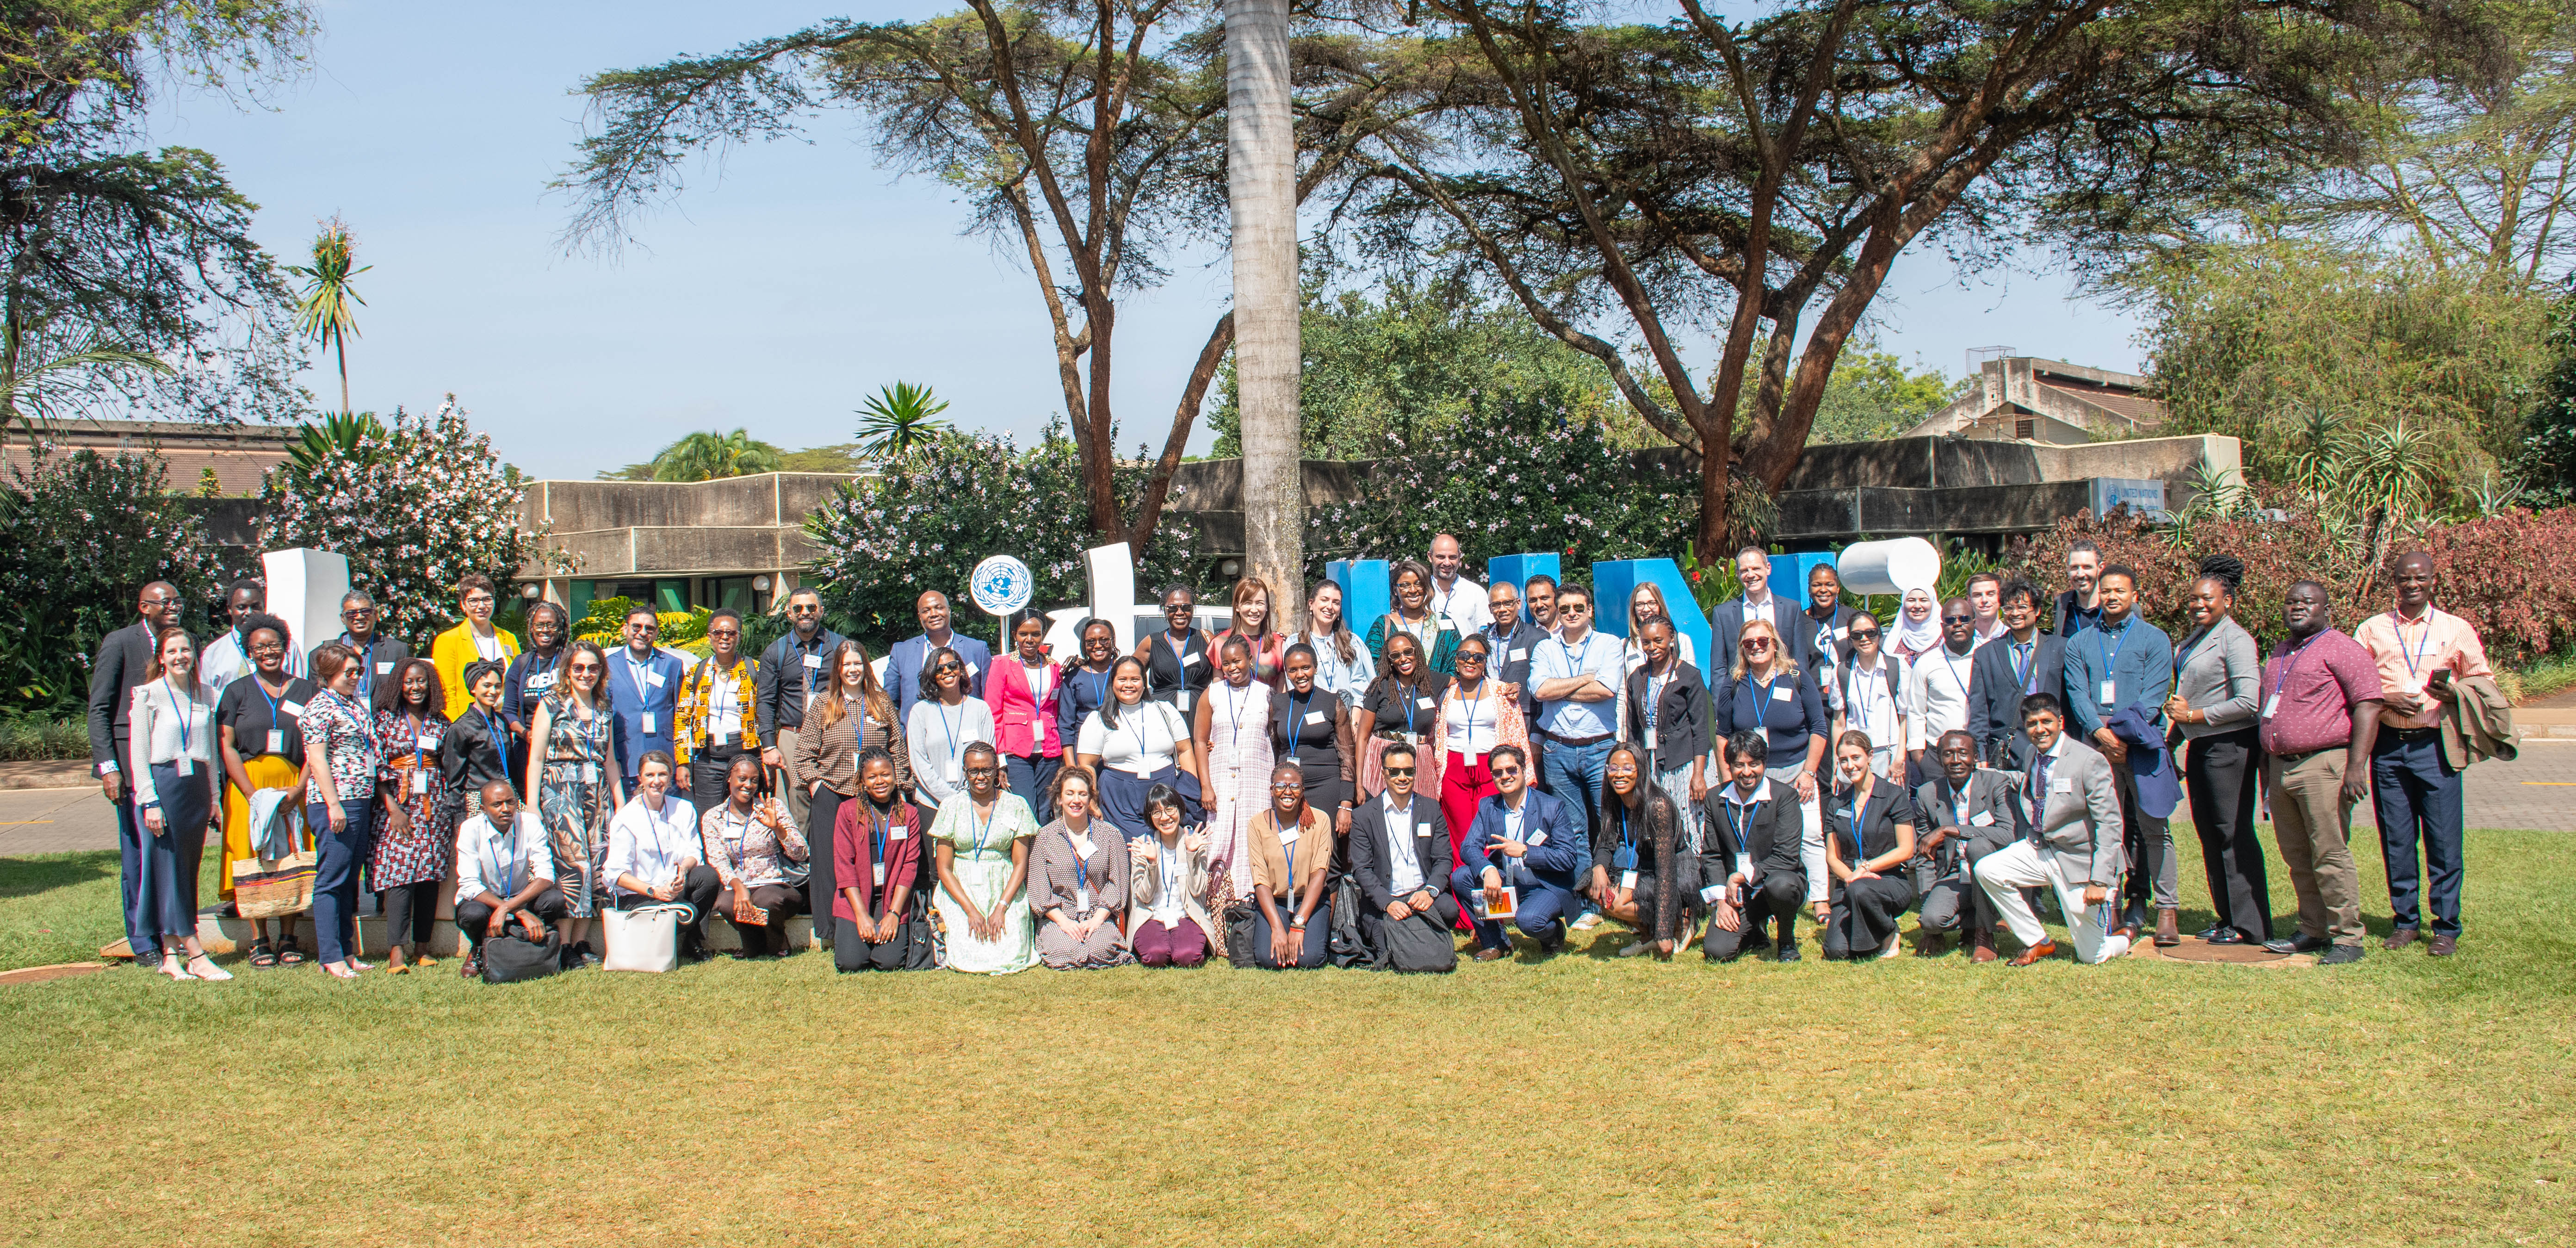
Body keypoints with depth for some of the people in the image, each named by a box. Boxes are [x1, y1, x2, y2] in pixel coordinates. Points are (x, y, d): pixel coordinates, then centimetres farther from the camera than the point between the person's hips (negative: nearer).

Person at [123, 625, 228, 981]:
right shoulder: (148, 695, -2)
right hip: (161, 782, -5)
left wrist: (213, 796, 12)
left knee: (188, 870, 5)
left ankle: (171, 954, 10)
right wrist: (150, 801, -12)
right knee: (169, 870, -5)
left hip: (197, 787, 5)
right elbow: (138, 754, -5)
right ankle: (196, 956, -7)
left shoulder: (205, 695, 11)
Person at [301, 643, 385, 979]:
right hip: (336, 803, -9)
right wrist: (333, 804, -19)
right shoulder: (320, 707, -8)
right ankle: (332, 958, -4)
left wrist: (371, 800, 19)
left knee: (350, 881, 12)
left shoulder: (356, 706, 17)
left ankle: (348, 954, 16)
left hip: (361, 802, 9)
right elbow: (317, 759, -14)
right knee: (332, 881, -5)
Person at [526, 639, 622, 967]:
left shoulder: (604, 710, 16)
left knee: (598, 867, -4)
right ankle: (563, 945, -9)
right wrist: (532, 805, -8)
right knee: (573, 861, -15)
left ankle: (581, 942, 3)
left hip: (598, 792, 5)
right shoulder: (552, 704, 2)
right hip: (560, 791, -5)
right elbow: (536, 757, -2)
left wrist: (621, 804, 16)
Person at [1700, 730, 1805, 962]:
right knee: (1716, 952, -20)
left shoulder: (1783, 797, -9)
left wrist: (1742, 877, -19)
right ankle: (1755, 932, 17)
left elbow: (1787, 858, -15)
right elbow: (1711, 855, 6)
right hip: (1735, 892, 3)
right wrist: (1721, 900, -6)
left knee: (1779, 886, -40)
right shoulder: (1715, 799, 4)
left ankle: (1788, 941, -5)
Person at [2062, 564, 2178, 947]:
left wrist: (2126, 733, -14)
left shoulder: (2154, 639, 6)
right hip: (2097, 748, 3)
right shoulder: (2079, 643, 15)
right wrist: (2101, 732, -12)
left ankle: (2167, 910, -2)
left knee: (2154, 828, -5)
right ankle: (2116, 908, 7)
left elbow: (2153, 695, -3)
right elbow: (2078, 694, 4)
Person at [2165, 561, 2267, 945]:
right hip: (2200, 745, 9)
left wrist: (2194, 715, -13)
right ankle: (2227, 917, 19)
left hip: (2230, 745, -9)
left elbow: (2248, 703, -19)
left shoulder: (2235, 640, -12)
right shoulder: (2195, 637, 14)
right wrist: (2178, 721, 11)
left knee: (2233, 833, -6)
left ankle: (2249, 926, 0)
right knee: (2208, 832, 11)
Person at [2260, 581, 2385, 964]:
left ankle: (2347, 939, -4)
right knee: (2297, 857, 10)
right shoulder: (2280, 653, 22)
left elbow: (2369, 704, -12)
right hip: (2281, 766, 8)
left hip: (2323, 764, -8)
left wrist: (2356, 765, -20)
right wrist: (2266, 767, 24)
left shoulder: (2341, 649, -4)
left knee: (2330, 857, -9)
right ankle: (2313, 931, 18)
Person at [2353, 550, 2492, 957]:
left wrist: (2455, 693, -10)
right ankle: (2405, 920, 16)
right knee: (2396, 839, 5)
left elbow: (2483, 679, 11)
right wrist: (2387, 698, -9)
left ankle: (2447, 927, 4)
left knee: (2444, 840, -4)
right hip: (2388, 746, 2)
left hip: (2436, 745, -1)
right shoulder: (2372, 629, 10)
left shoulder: (2456, 629, 8)